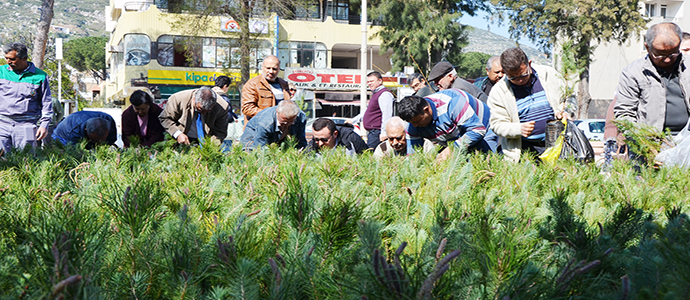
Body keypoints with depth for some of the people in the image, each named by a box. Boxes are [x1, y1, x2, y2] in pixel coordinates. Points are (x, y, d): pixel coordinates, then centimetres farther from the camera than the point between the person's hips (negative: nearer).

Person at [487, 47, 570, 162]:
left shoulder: (549, 74, 4)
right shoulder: (498, 92, 0)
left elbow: (566, 100, 18)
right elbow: (497, 124, 0)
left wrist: (561, 112, -5)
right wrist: (519, 129, -18)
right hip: (525, 148, -1)